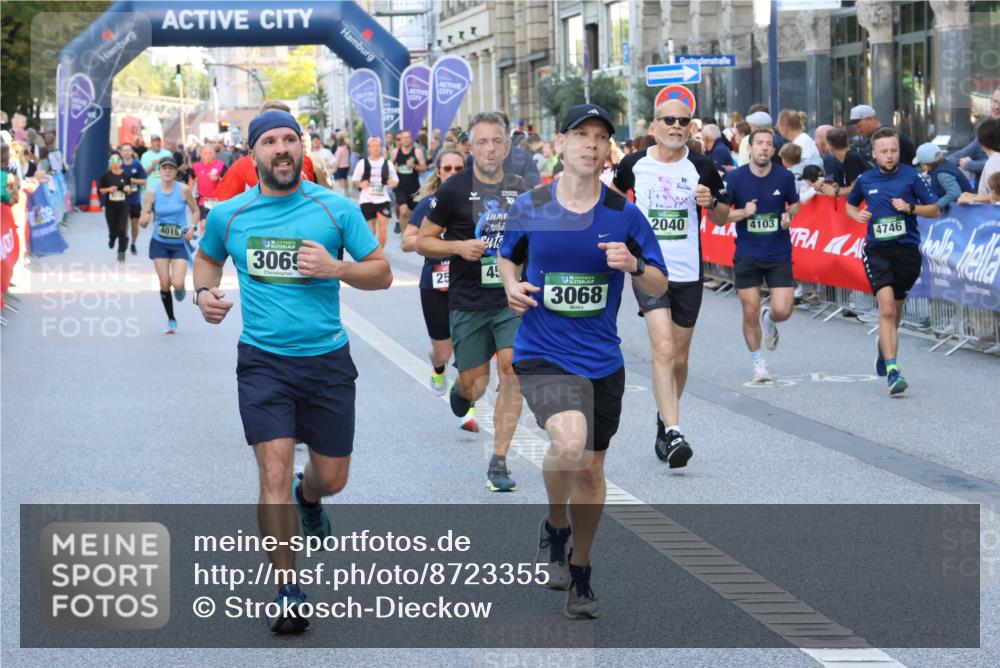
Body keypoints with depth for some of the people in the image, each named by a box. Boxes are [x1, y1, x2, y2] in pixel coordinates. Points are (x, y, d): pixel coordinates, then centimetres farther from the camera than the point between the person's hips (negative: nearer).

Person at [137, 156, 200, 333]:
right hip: (159, 243, 1)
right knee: (164, 284, 0)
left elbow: (196, 211, 4)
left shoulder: (184, 190, -9)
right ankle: (171, 320, 20)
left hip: (180, 243, -1)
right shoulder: (152, 193, -7)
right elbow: (143, 220, -4)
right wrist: (144, 220, -27)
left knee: (177, 283, -14)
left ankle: (180, 288, 25)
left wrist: (193, 227, -13)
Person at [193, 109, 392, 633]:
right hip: (263, 361, -1)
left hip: (327, 359, 1)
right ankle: (287, 592, -3)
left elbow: (382, 273, 1)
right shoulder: (228, 214, 1)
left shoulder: (335, 208, -3)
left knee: (331, 476, 11)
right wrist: (204, 293, 1)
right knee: (275, 471, -13)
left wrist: (335, 268, -17)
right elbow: (207, 258, 22)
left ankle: (308, 498, 51)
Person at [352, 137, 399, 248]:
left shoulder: (388, 163, 4)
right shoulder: (362, 163, 1)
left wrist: (393, 182, -13)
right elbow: (355, 180, 7)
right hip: (367, 199, 0)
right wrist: (361, 184, -15)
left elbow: (395, 180, 11)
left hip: (383, 199, 0)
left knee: (383, 224, -14)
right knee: (370, 228, 5)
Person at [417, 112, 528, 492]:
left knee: (513, 370, -14)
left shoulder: (521, 190, 6)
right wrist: (458, 247, -16)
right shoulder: (454, 190, -4)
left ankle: (499, 462, -6)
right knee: (474, 387, 3)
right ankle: (460, 388, 44)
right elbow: (423, 242, -1)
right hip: (467, 303, -2)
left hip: (513, 299, 2)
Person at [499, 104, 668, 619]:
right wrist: (512, 285, -5)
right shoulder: (529, 208, -3)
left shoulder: (624, 214, -2)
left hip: (603, 359, 3)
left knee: (591, 468, 12)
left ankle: (579, 573, 33)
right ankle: (555, 525, 2)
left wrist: (633, 265, -17)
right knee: (570, 442, -28)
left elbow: (659, 286, 3)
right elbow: (508, 258, 17)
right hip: (542, 354, -3)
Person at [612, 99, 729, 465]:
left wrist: (711, 202, -12)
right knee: (664, 349, -18)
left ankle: (665, 419, 34)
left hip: (688, 273, 2)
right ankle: (673, 433, -22)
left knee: (679, 359, 11)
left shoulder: (702, 167, 0)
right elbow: (615, 198, 21)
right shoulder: (634, 164, 0)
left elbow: (723, 218, 8)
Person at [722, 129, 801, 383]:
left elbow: (795, 203, 14)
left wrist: (789, 215, -8)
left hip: (779, 254, 1)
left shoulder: (785, 177, -4)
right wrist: (743, 212, -19)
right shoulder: (735, 178, -7)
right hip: (747, 255, -1)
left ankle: (769, 319, 32)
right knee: (750, 312, 0)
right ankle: (758, 362, 21)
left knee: (783, 311, -7)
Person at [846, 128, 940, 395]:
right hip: (877, 250, -1)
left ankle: (884, 349, 47)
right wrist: (857, 215, 2)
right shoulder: (865, 180, 5)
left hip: (907, 249, 1)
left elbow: (935, 210, 3)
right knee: (887, 308, -18)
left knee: (895, 310, 17)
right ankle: (892, 371, -23)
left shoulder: (911, 176, -1)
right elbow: (850, 204, 24)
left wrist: (911, 208, -14)